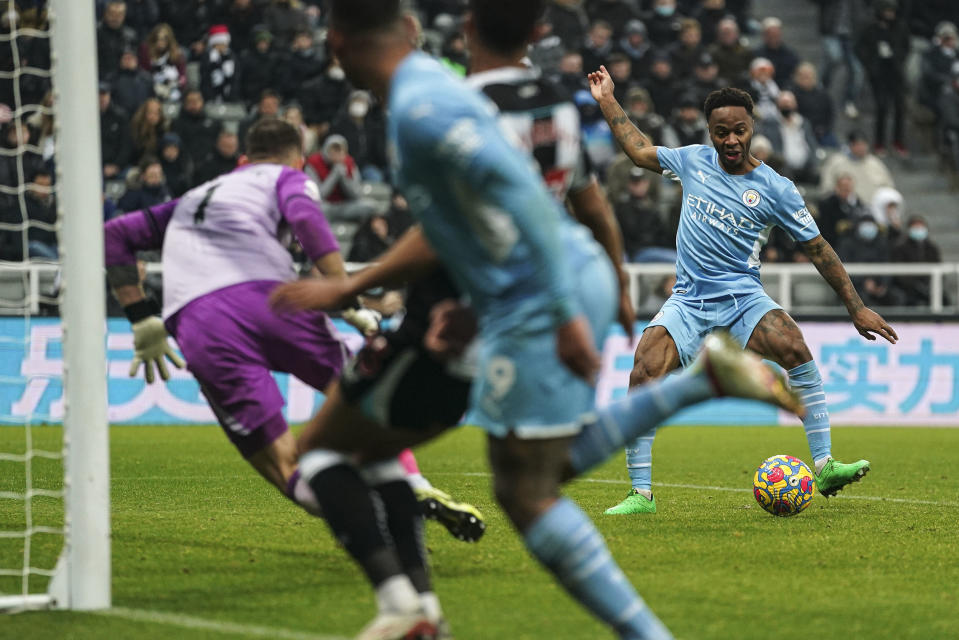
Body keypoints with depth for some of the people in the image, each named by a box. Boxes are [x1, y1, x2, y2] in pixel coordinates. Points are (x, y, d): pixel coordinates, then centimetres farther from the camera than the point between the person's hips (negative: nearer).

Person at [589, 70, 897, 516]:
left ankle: (824, 467, -26)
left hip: (742, 296, -2)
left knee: (793, 347, -30)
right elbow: (639, 150, 23)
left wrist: (856, 307, 1)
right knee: (644, 375, -20)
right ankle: (641, 493, -11)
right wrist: (606, 101, 25)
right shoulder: (694, 161, 6)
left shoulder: (775, 189, -2)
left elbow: (817, 249, 2)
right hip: (688, 300, 2)